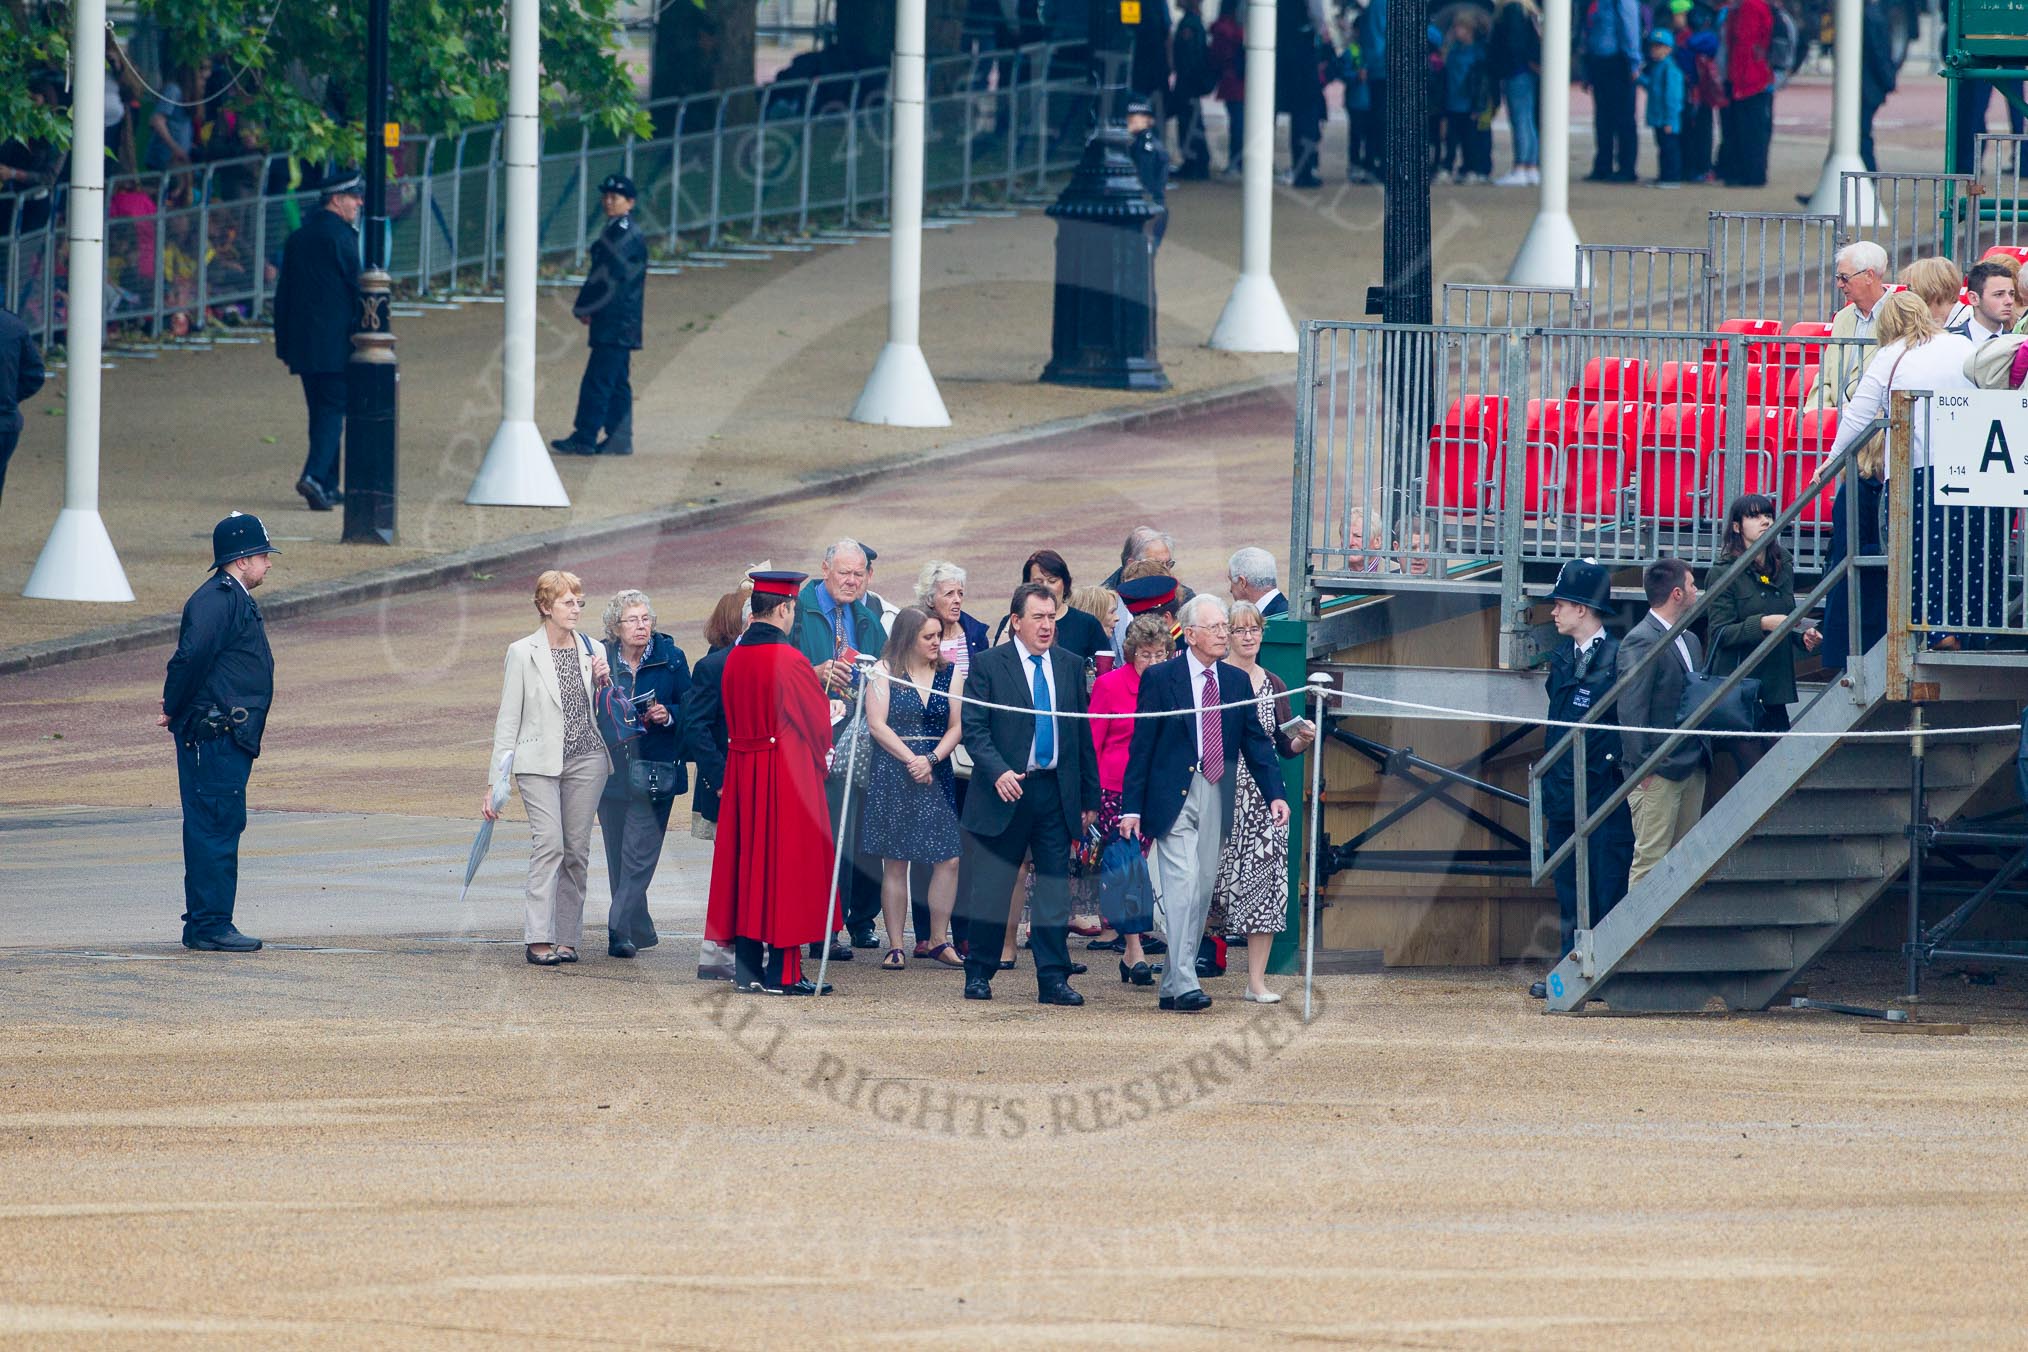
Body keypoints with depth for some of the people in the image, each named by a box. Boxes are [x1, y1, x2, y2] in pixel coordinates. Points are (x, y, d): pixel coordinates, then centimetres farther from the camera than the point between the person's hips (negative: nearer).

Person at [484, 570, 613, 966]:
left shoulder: (593, 652, 11)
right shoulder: (522, 654, 1)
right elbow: (508, 719, 3)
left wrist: (603, 684, -1)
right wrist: (496, 781, 0)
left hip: (587, 758, 4)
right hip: (539, 762, -4)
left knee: (577, 849, 2)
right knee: (548, 842, -16)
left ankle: (566, 936, 8)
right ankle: (538, 938, -18)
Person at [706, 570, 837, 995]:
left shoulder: (734, 658, 5)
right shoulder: (788, 660, -15)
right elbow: (816, 721, -8)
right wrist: (821, 757, 11)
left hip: (741, 769, 7)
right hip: (787, 776, -7)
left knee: (747, 861, 11)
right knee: (786, 864, -2)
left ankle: (747, 968, 13)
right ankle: (781, 972, -3)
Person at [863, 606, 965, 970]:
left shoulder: (947, 674, 9)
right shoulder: (885, 672, -1)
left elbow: (956, 725, 4)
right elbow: (877, 724, -8)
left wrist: (931, 759, -11)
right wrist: (911, 760, -13)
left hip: (937, 773, 3)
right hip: (893, 772, -3)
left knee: (949, 859, -4)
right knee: (895, 863, -1)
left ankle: (939, 940, 6)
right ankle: (895, 946, 1)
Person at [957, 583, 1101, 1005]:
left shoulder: (1070, 666, 10)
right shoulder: (987, 665, -1)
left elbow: (1083, 734, 14)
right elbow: (973, 728, -6)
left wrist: (1090, 796, 12)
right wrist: (998, 772, -22)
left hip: (1057, 793, 3)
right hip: (1007, 792, -3)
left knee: (1055, 890, 2)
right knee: (990, 890, 4)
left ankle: (1053, 980, 5)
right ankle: (978, 975, 15)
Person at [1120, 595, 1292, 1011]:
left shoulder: (1237, 681, 11)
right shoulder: (1160, 678, -2)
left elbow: (1256, 741, 11)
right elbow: (1141, 745, -3)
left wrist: (1275, 794, -1)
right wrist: (1131, 806, -7)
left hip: (1217, 799, 5)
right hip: (1173, 799, -5)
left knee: (1202, 893, 6)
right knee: (1182, 887, -15)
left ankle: (1172, 987, 14)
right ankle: (1184, 985, -17)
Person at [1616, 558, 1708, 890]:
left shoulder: (1689, 641, 17)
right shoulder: (1641, 641, -12)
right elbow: (1630, 709, -15)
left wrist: (1703, 756, 9)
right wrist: (1640, 766, -18)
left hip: (1692, 769, 9)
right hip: (1658, 774, -9)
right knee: (1650, 859, -8)